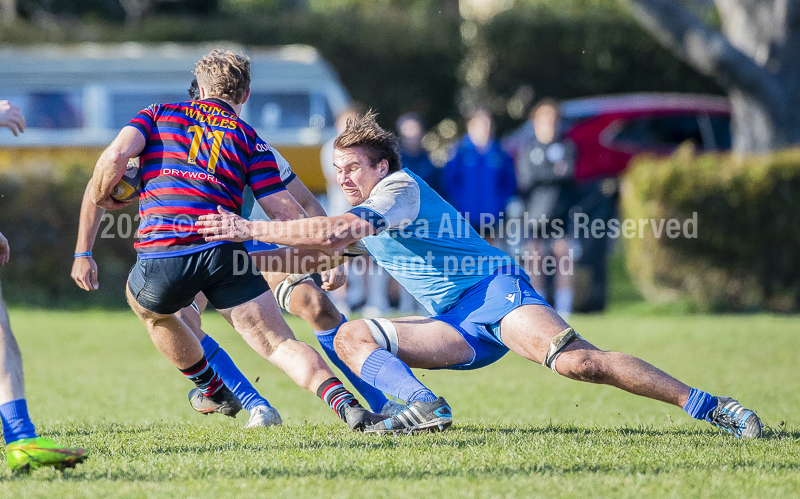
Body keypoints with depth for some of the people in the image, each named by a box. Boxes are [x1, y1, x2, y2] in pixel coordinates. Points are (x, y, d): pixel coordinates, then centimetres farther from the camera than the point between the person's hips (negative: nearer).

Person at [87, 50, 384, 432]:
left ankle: (213, 391, 46)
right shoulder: (250, 141, 19)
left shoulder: (159, 114, 21)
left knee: (149, 308, 35)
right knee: (279, 343, 1)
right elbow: (288, 214, 12)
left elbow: (115, 156, 2)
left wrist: (99, 197, 20)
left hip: (160, 254, 0)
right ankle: (348, 406, -21)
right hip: (223, 252, 0)